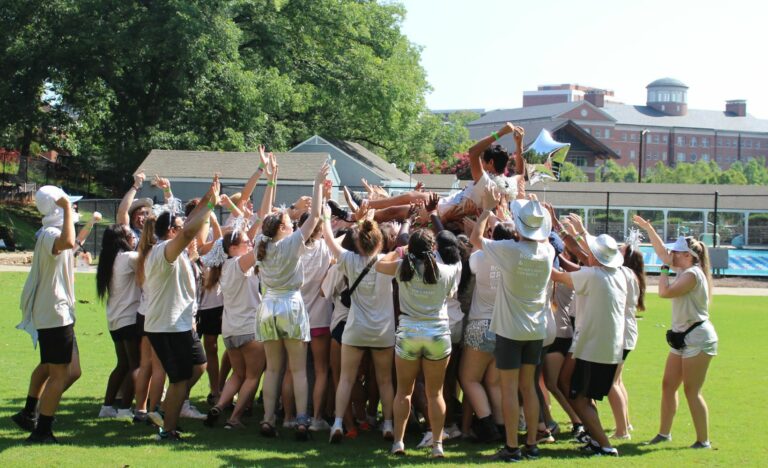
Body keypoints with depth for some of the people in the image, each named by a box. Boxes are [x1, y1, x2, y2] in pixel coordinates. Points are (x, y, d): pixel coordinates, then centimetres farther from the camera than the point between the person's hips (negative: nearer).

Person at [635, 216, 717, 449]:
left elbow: (665, 292, -23)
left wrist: (665, 269, -8)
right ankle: (664, 433, 19)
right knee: (668, 385, 11)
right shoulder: (684, 271, 12)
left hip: (698, 338, -10)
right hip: (683, 337, 10)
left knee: (692, 391, -8)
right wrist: (648, 228, 23)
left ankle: (703, 441, -3)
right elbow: (662, 252, 23)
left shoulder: (692, 274, -16)